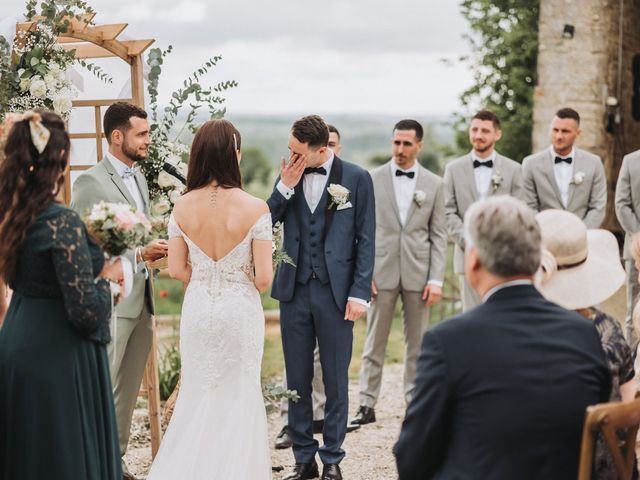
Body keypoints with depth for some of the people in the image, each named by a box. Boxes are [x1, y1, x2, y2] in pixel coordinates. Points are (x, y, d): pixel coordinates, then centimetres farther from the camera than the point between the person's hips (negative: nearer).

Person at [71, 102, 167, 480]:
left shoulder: (139, 178, 15)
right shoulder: (91, 182, -11)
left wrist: (153, 250, 5)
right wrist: (139, 254, -18)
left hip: (141, 300, 8)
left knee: (128, 390, 12)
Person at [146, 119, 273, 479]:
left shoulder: (182, 207, -7)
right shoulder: (254, 208, -16)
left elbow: (177, 269, -2)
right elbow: (264, 277, -15)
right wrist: (249, 289, 8)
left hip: (198, 310, 3)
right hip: (240, 311, -3)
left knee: (198, 393, 18)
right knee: (238, 396, 13)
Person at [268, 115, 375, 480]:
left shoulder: (356, 178, -3)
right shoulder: (289, 177, 6)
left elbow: (366, 240, -3)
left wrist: (360, 293, -8)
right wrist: (285, 188, -9)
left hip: (336, 293, -3)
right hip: (295, 291, 3)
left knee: (336, 381, 6)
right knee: (297, 380, 8)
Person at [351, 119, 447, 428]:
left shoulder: (434, 184, 5)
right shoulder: (372, 180, 3)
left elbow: (438, 235, 3)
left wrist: (436, 279, -4)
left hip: (418, 274, 1)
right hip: (382, 272, -1)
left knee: (417, 344, 7)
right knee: (374, 343, 2)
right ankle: (367, 405, 6)